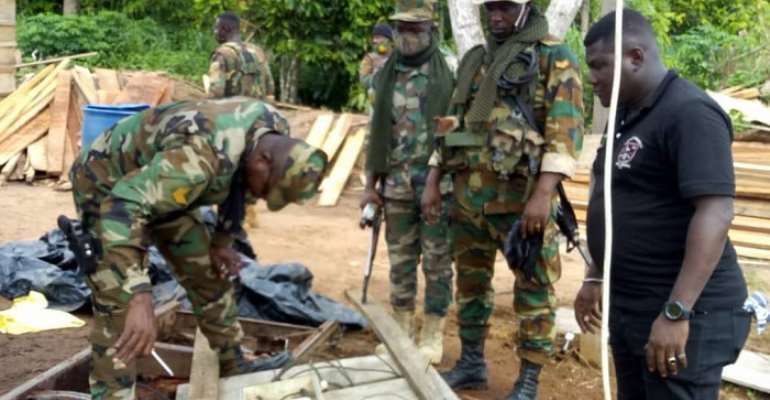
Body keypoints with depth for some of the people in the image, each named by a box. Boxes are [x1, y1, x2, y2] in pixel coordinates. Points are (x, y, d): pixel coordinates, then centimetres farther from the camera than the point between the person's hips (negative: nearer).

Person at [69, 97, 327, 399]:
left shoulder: (274, 131, -15)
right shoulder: (203, 158, -42)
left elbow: (239, 186, 7)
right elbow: (121, 208, -49)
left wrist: (222, 241, 6)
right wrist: (140, 297, -55)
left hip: (160, 185, 8)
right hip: (108, 187, -8)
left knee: (210, 275, 13)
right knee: (120, 308, -17)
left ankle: (234, 367, 31)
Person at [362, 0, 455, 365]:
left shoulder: (450, 72, -6)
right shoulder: (386, 75, 9)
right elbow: (377, 133, 13)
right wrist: (370, 185, 10)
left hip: (439, 184, -4)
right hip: (397, 186, 5)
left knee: (437, 262, 5)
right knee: (400, 261, 12)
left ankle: (433, 334, 17)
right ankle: (402, 329, 25)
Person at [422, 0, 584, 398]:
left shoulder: (554, 57, -4)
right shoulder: (474, 60, 15)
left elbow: (566, 129, -12)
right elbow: (453, 124, 20)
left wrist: (543, 193, -21)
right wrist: (432, 182, 14)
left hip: (521, 196, -6)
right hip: (469, 194, 6)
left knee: (533, 289, 3)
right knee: (471, 281, 15)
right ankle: (471, 363, 30)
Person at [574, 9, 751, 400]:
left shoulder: (689, 113, -16)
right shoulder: (628, 115, 12)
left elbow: (715, 214, -25)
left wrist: (675, 313, -30)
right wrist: (596, 279, 20)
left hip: (684, 312, -9)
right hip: (628, 305, 9)